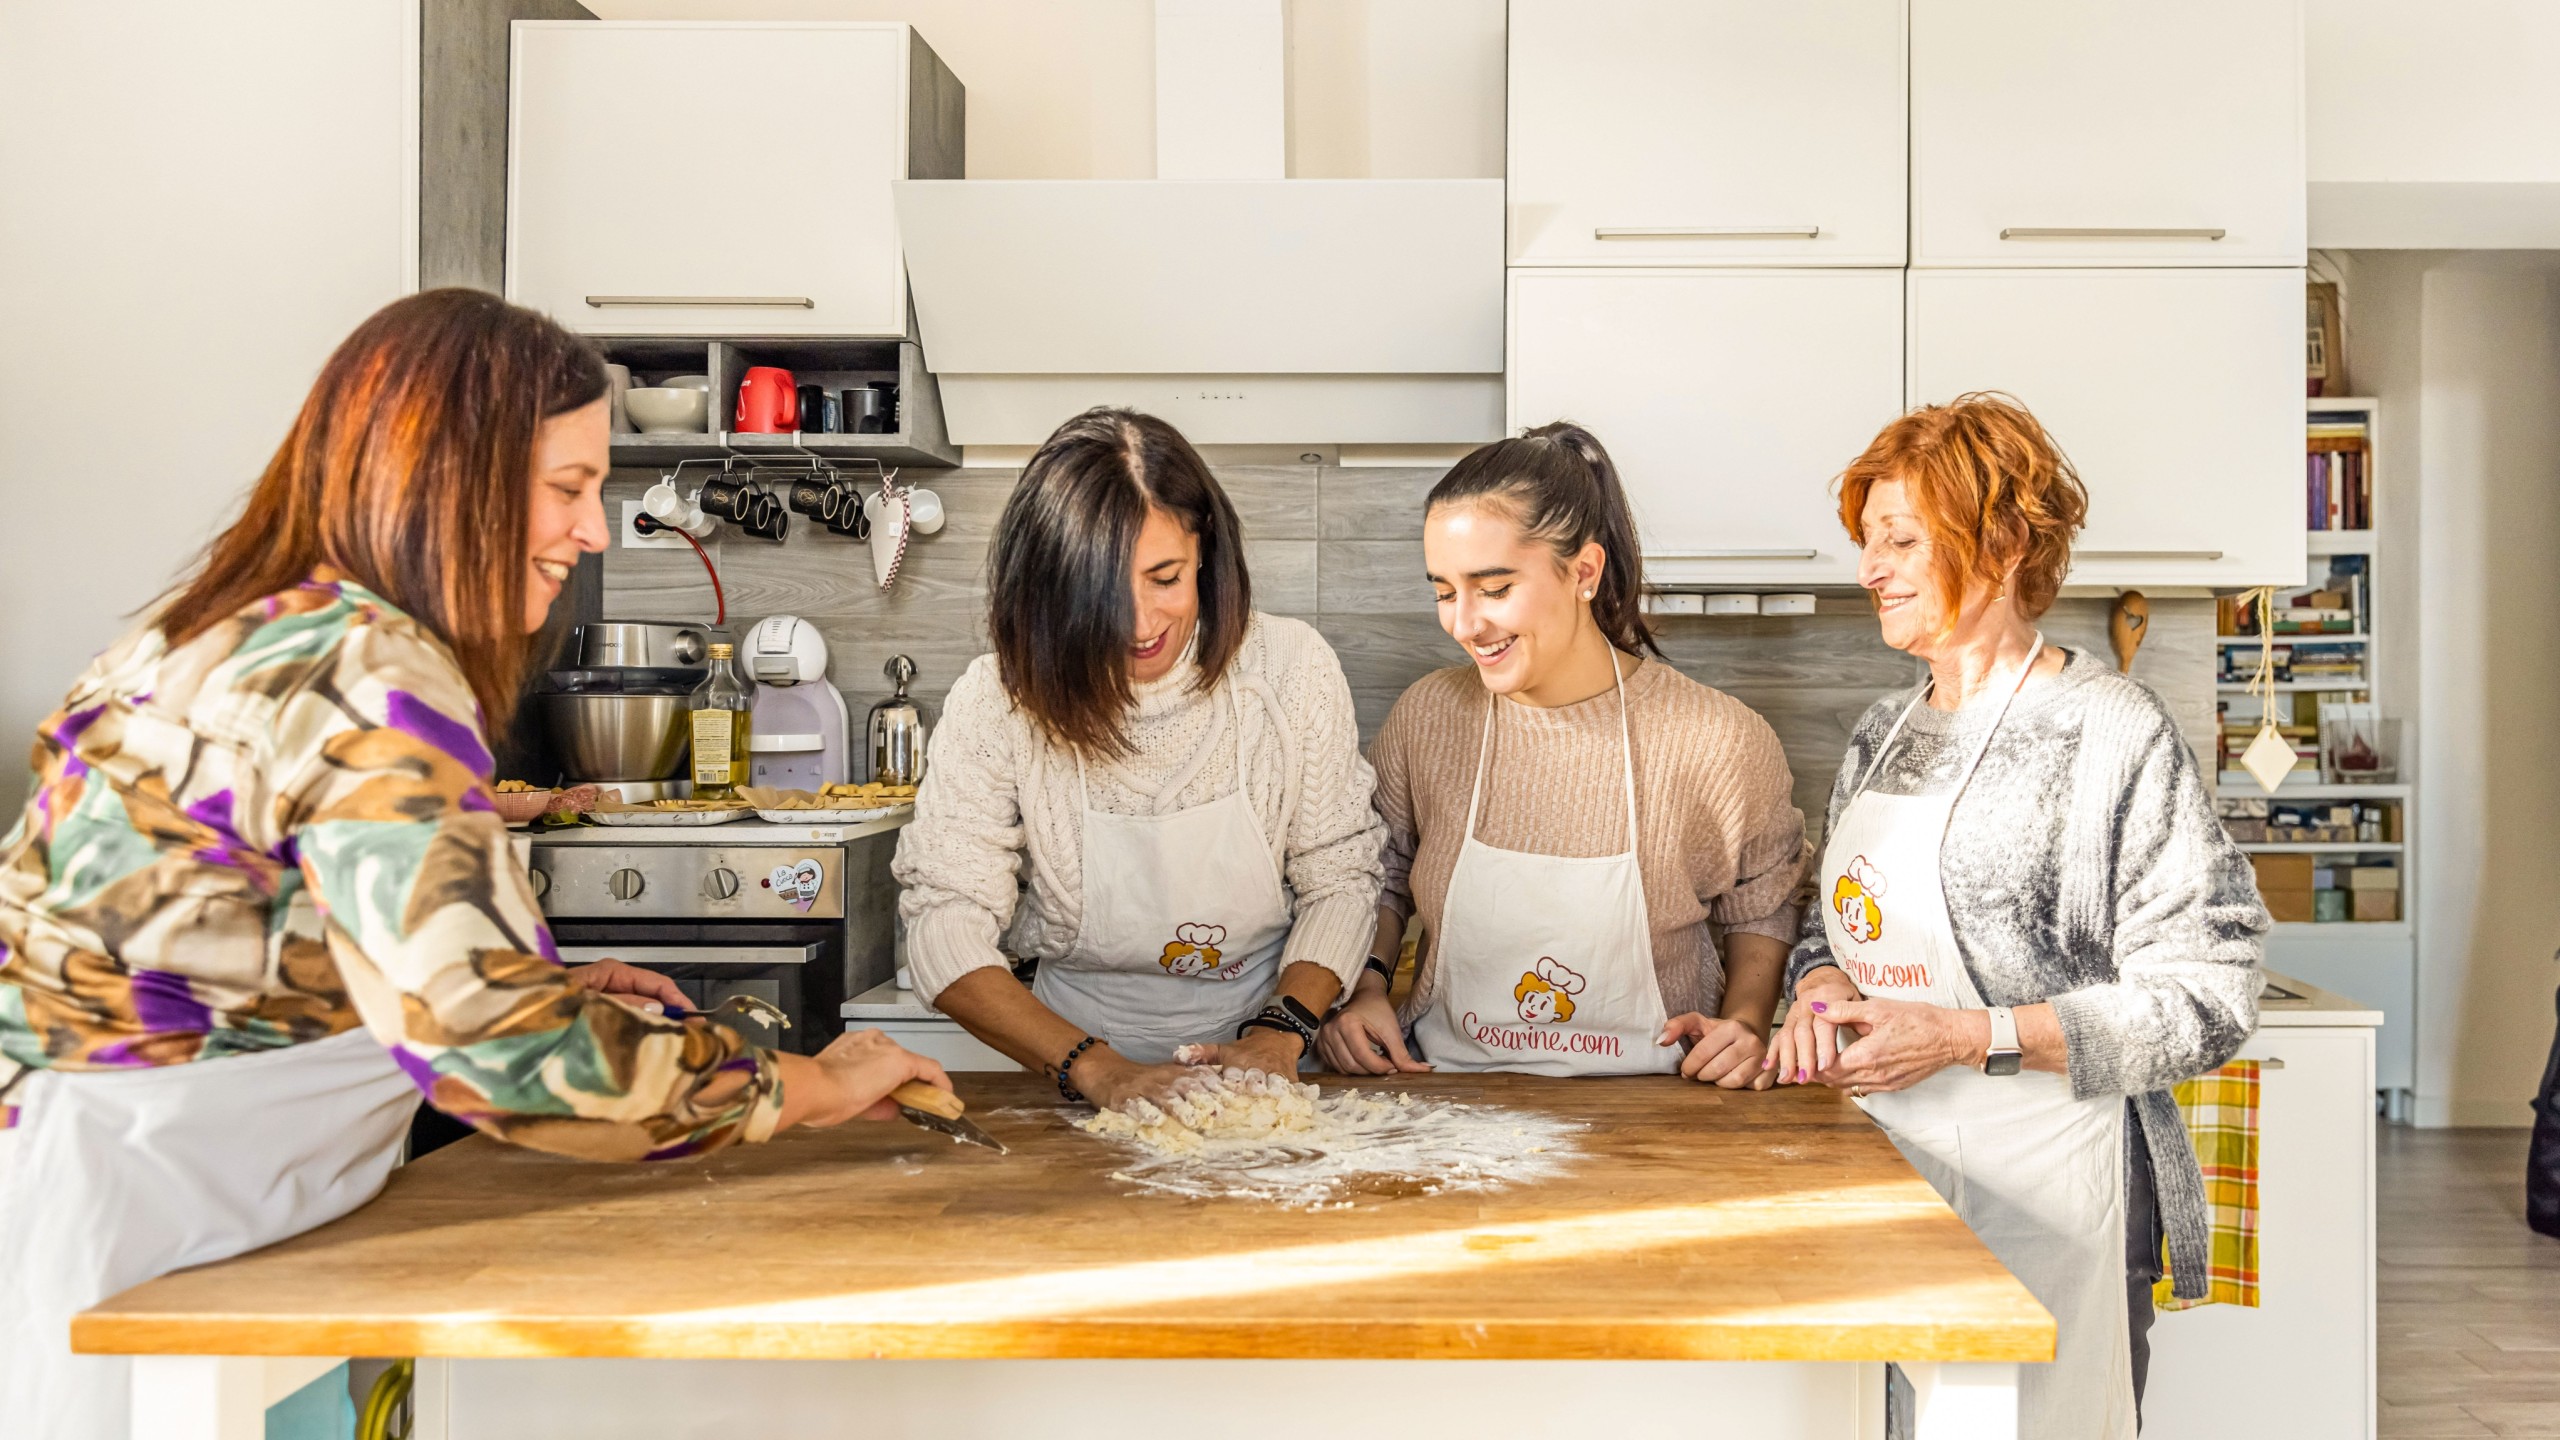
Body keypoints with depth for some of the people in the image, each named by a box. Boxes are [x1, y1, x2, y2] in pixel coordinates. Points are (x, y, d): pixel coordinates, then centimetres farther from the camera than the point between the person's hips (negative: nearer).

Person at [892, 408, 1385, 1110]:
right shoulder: (998, 701, -8)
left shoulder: (1291, 667, -4)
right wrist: (1098, 1070, -21)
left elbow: (1338, 877, 3)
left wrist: (1280, 1032, -12)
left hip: (1254, 1066, 0)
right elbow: (945, 928, -10)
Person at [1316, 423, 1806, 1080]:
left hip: (1647, 1107, 0)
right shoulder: (1426, 717, 0)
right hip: (1450, 1090, 0)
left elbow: (1763, 909, 10)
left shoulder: (1720, 742, -7)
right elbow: (1382, 875, 16)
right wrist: (1366, 987, 0)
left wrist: (1745, 1021, -6)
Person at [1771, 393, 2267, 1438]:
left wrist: (1966, 1037, -21)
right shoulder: (1881, 736, 11)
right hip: (1886, 1167, 6)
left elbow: (2206, 999, -14)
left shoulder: (2110, 732, -11)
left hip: (2044, 1193, -6)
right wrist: (1821, 992, -4)